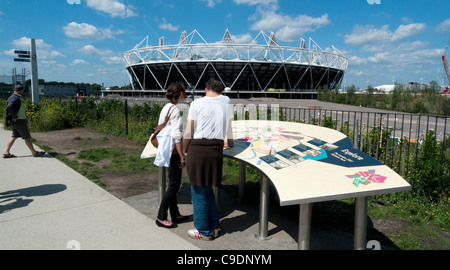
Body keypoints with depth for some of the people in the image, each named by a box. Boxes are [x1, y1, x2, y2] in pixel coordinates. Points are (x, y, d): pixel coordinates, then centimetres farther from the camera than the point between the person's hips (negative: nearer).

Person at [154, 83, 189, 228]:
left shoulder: (166, 108, 11)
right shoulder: (175, 110, -16)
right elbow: (176, 135, -21)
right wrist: (182, 157, -18)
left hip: (167, 150, 10)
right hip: (173, 151, -10)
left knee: (174, 184, 17)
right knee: (174, 185, 0)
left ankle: (175, 214, 28)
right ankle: (161, 217, 11)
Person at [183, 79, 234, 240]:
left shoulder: (196, 103, 2)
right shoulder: (226, 101, 13)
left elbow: (188, 133, -5)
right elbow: (229, 127, 27)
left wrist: (184, 151, 11)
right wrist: (230, 143, 43)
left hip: (197, 150, -4)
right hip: (216, 150, 4)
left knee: (199, 191, 7)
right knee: (208, 189, 19)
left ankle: (204, 231, 18)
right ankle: (214, 227, 26)